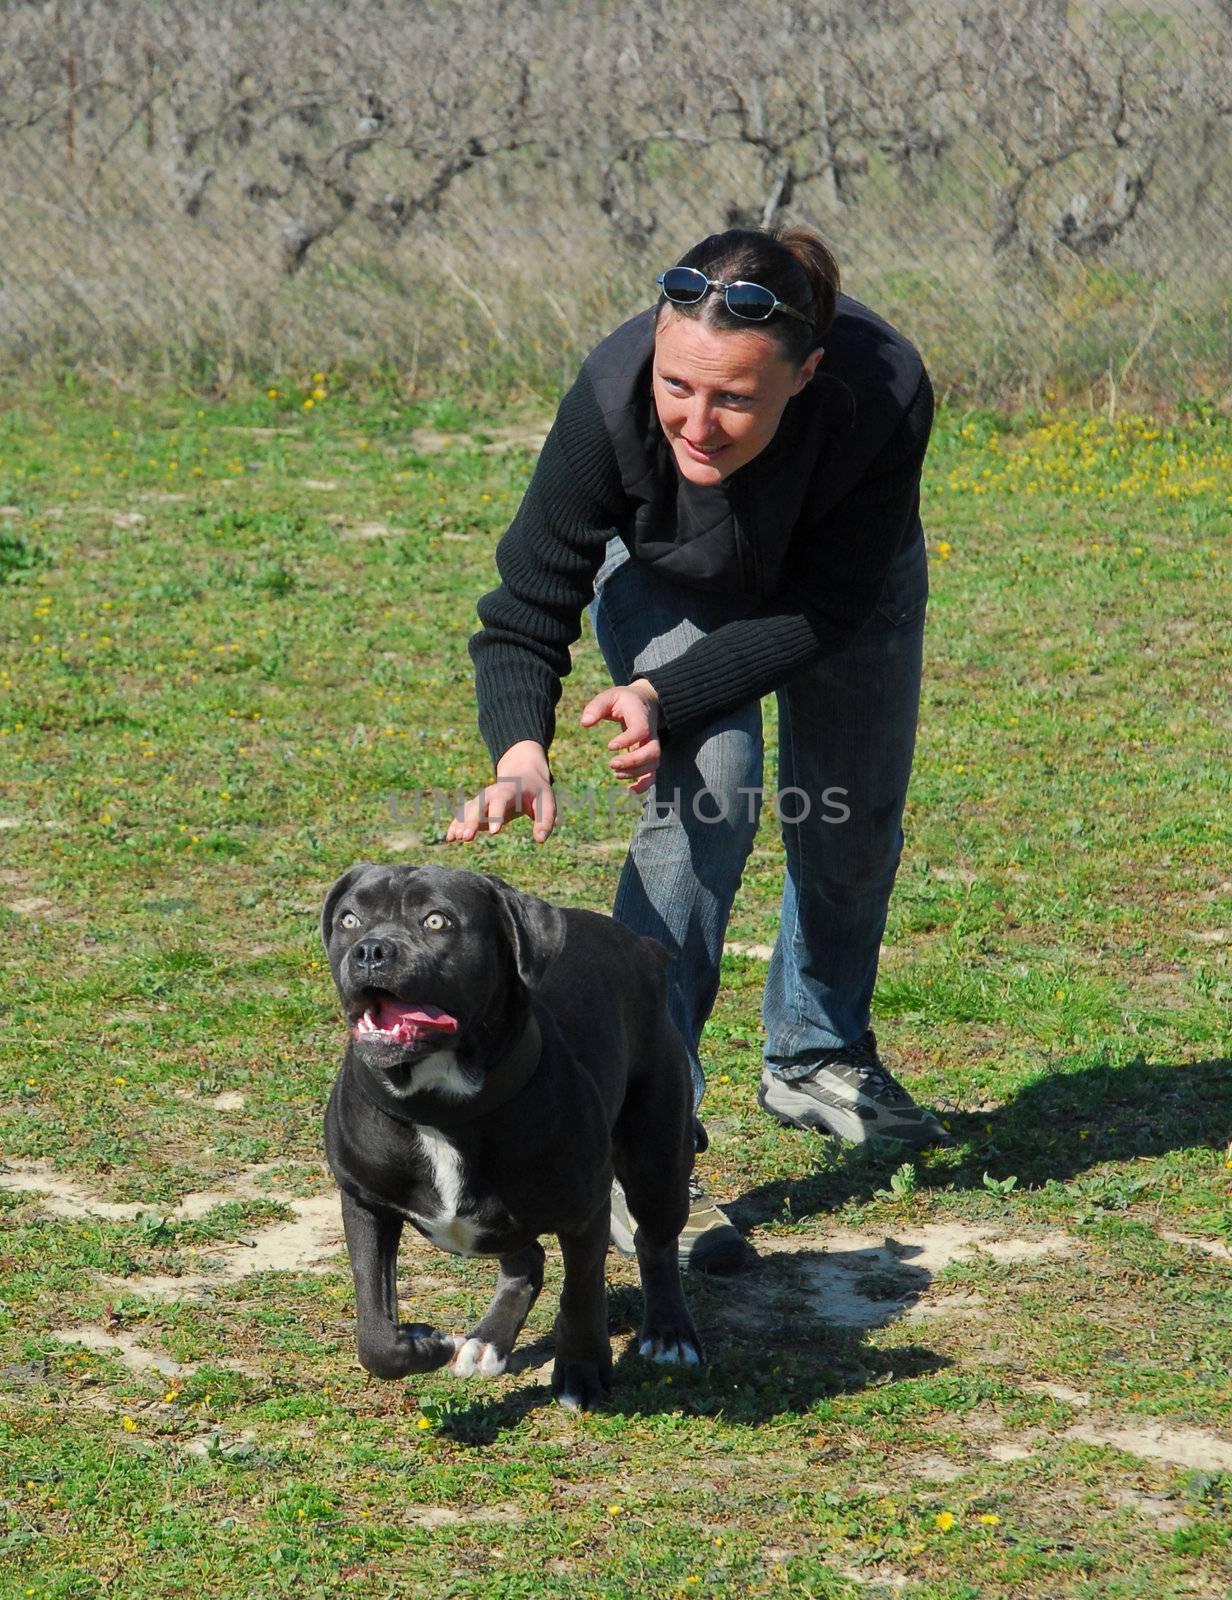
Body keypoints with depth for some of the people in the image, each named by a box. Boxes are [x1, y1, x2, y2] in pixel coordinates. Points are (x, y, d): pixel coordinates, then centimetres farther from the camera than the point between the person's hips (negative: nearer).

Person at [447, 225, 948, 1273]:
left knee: (855, 818, 11)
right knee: (707, 789, -24)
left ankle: (819, 1054, 42)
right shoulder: (613, 399, -41)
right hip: (667, 575, -2)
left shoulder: (883, 394, -43)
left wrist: (664, 696, -40)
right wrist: (520, 749, -50)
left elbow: (824, 609, -30)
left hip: (843, 570, 2)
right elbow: (526, 611, -32)